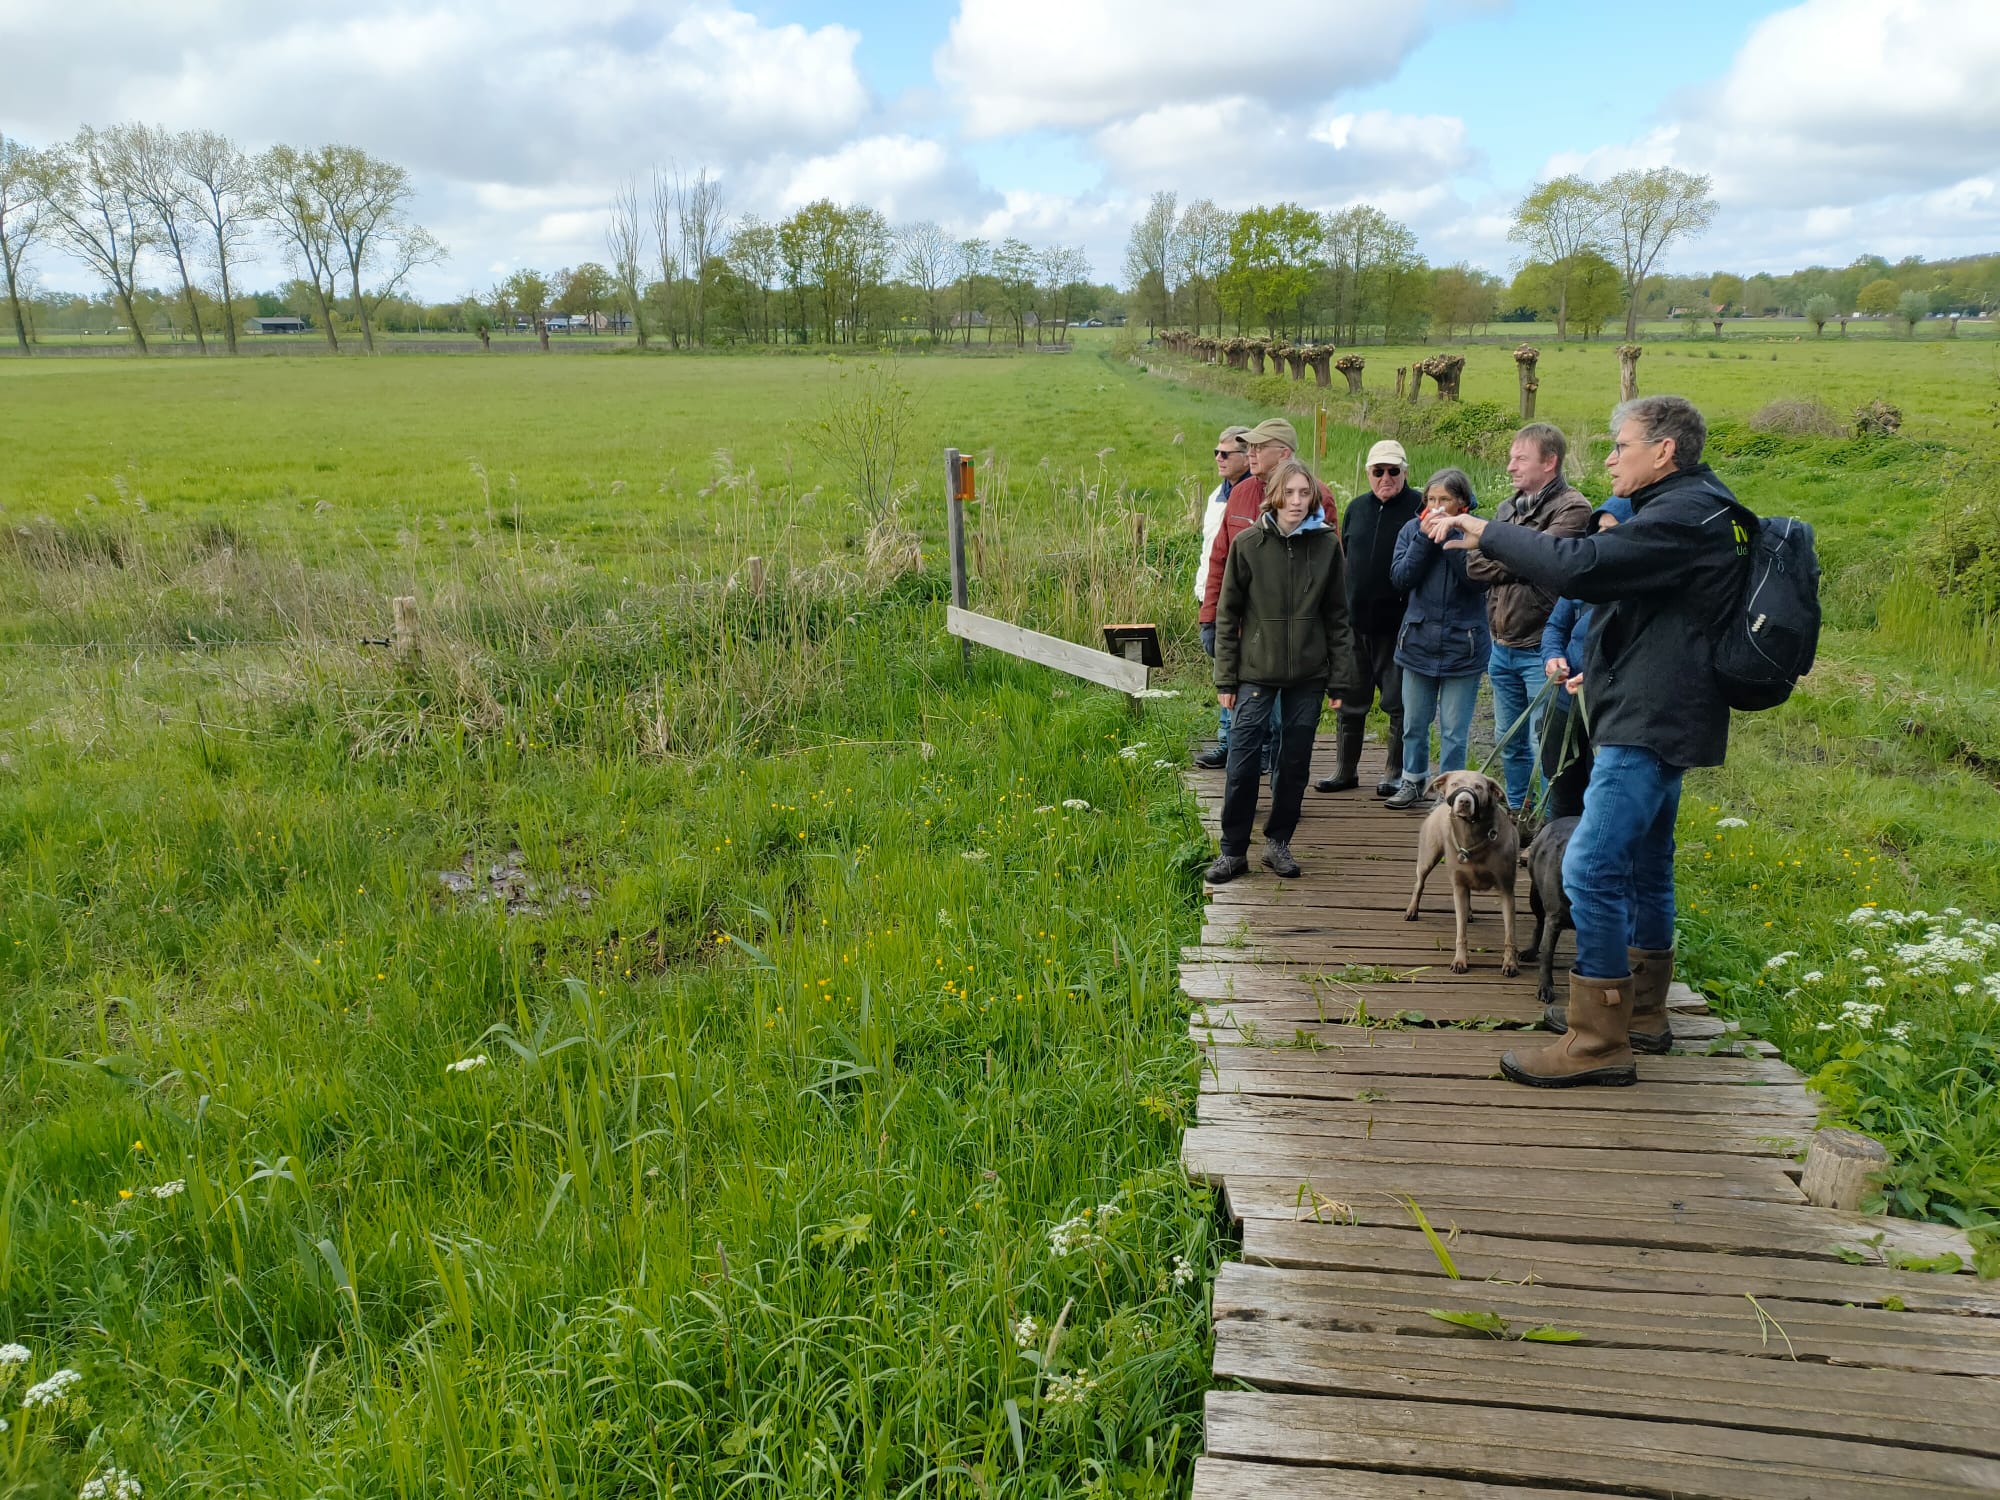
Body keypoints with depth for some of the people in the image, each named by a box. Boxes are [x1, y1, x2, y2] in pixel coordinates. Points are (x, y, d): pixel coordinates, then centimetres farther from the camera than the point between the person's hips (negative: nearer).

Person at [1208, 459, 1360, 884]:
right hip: (1256, 672, -2)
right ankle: (1233, 849, 11)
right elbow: (1227, 615, 0)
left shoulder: (1327, 544, 0)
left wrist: (1340, 680, 2)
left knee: (1295, 763, 9)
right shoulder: (1247, 544, -4)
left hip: (1308, 674, 2)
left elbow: (1338, 617, 5)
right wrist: (1225, 678, -2)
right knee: (1243, 763, -2)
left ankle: (1278, 842, 24)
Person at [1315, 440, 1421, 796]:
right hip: (1355, 623, 5)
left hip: (1397, 625, -5)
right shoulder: (1356, 507, 10)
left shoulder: (1419, 508, -6)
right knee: (1350, 702, 11)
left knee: (1398, 702, 5)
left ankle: (1396, 772, 17)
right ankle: (1345, 770, 22)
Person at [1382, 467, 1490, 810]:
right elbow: (1400, 577, -9)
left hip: (1462, 645, -3)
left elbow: (1478, 579, -20)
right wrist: (1425, 537, -16)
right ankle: (1413, 782, 32)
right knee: (1414, 723, 14)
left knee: (1454, 730, 3)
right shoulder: (1412, 529, 2)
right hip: (1419, 642, 3)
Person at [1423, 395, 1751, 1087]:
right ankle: (1640, 1012, 30)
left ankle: (1598, 1043, -9)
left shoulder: (1684, 515, -17)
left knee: (1591, 868, -13)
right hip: (1656, 715, 11)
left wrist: (1486, 533, -19)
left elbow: (1580, 567, -27)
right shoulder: (1687, 510, 17)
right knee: (1643, 866, 18)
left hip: (1649, 721, -11)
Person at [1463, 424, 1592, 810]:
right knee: (1510, 742, 18)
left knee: (1544, 745, -4)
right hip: (1503, 647, 8)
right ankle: (1516, 813, 31)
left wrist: (1500, 557, -7)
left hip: (1541, 650, -8)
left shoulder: (1572, 509, -10)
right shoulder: (1508, 507, 13)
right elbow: (1475, 568, 7)